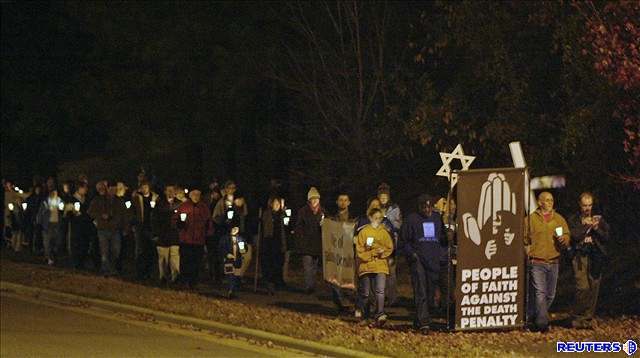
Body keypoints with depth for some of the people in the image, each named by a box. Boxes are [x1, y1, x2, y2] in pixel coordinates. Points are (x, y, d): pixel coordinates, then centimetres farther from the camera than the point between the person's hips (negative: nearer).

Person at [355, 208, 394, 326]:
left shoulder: (384, 232, 10)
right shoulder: (364, 232, 2)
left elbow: (390, 248, 10)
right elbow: (359, 250, -3)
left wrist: (382, 251, -10)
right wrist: (373, 253, -13)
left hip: (381, 266, 1)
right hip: (366, 266, -1)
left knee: (380, 290, -16)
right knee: (365, 293, 8)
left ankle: (380, 315, -23)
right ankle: (364, 317, 21)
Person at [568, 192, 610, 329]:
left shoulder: (599, 219, 15)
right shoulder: (573, 220, 7)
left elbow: (606, 237, 7)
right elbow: (574, 236, -8)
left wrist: (596, 228, -9)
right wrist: (587, 225, -11)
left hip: (595, 257, 3)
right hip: (580, 257, -3)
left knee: (594, 288, 1)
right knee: (583, 287, -14)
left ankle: (589, 318, 9)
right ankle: (578, 318, -4)